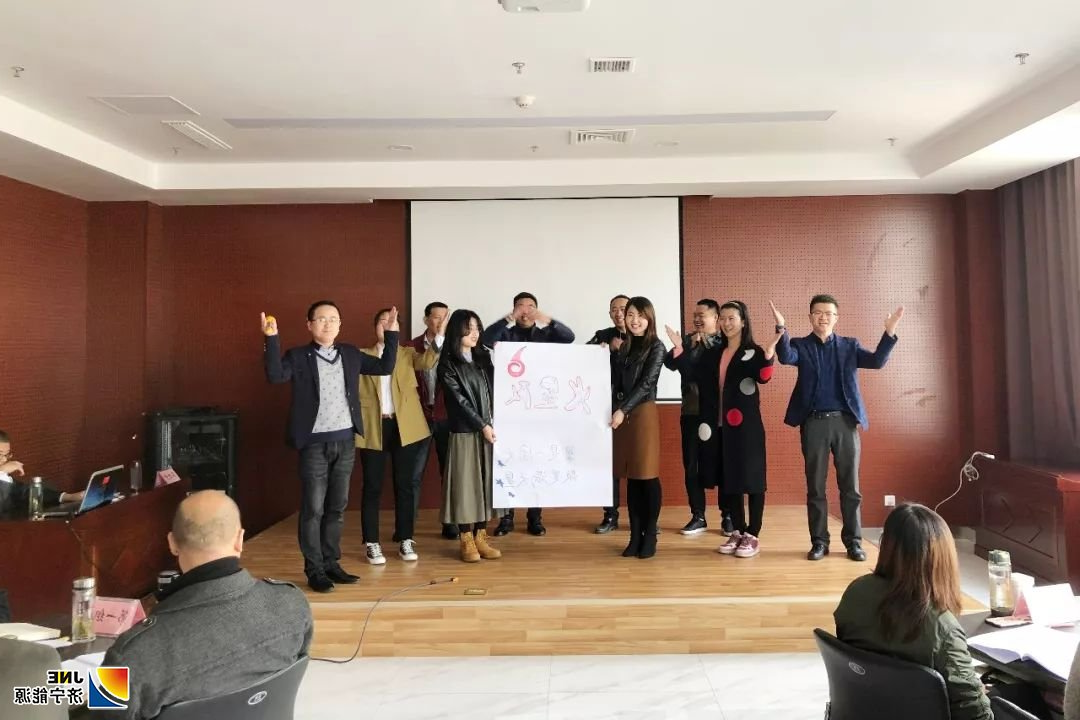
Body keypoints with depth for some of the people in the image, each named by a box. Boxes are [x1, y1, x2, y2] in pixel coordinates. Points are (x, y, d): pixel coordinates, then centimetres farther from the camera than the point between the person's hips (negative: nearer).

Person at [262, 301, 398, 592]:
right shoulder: (298, 357, -3)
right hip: (315, 443, -4)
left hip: (345, 441, 4)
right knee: (313, 509, 2)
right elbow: (275, 375, -20)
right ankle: (314, 570, 13)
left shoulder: (351, 354, 10)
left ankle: (331, 563, 25)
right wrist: (271, 338, -29)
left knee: (337, 507, 13)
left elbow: (385, 367, 9)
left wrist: (391, 333, 2)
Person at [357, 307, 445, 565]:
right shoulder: (362, 356, 9)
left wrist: (440, 336, -29)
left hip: (404, 426, 1)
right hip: (373, 428, -1)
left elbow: (427, 362, -12)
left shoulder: (408, 353, 9)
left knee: (405, 484, 6)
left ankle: (405, 541, 17)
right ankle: (371, 543, 14)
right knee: (372, 486, 4)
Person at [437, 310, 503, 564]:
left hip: (490, 429, 5)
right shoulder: (447, 363, -3)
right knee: (465, 483, 0)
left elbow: (493, 391, 9)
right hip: (464, 431, -5)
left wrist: (492, 424, -5)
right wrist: (482, 425, -11)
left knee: (487, 481, 7)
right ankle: (466, 540, 10)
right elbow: (459, 399, -8)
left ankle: (481, 537, 16)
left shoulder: (484, 357, 11)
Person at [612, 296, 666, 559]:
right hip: (622, 414, 5)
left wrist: (623, 410, -18)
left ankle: (650, 536, 10)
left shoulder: (656, 346, -3)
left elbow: (646, 383, -12)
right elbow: (616, 383, 10)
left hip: (644, 414, -5)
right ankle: (635, 535, 15)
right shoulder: (624, 346, 14)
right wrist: (613, 411, -2)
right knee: (631, 476, 8)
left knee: (647, 475, -1)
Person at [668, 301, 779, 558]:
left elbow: (763, 377, -22)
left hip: (745, 426, -5)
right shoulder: (711, 353, 12)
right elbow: (693, 374, 2)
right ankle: (737, 532, 25)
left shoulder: (753, 352, -4)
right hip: (719, 426, 5)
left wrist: (768, 354, -39)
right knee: (726, 479, 12)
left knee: (751, 478, 2)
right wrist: (679, 350, -5)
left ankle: (752, 535, 14)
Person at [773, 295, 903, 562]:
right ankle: (819, 541, 14)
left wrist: (889, 332, -18)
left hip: (845, 421, 1)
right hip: (814, 423, -1)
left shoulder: (849, 345, 11)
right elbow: (786, 358, -16)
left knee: (850, 486, 6)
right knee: (815, 486, 5)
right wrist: (781, 329, -32)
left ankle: (853, 541, 17)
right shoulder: (800, 346, 6)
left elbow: (877, 361, -4)